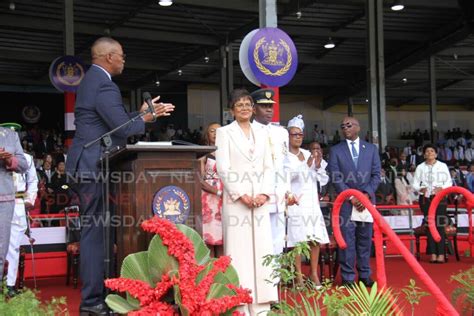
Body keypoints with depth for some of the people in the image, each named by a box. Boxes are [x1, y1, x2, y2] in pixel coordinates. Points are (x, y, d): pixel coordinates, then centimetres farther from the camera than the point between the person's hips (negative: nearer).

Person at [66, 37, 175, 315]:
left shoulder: (92, 80, 18)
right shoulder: (105, 86, -15)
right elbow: (123, 128, -20)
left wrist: (145, 114, 17)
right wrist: (145, 119, -1)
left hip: (88, 166, 11)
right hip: (95, 167, -11)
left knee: (94, 232, 13)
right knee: (96, 232, -7)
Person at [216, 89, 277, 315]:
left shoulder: (261, 135, 18)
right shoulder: (224, 132, 5)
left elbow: (268, 167, 12)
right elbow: (223, 168, -4)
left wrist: (265, 194, -5)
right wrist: (241, 194, -13)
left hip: (260, 200, 4)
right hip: (235, 200, -4)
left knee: (262, 250, 2)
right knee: (238, 251, -5)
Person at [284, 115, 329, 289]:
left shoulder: (308, 154, 14)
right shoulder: (284, 156, -1)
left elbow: (321, 179, 14)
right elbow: (288, 175, -16)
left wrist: (318, 165, -4)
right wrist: (307, 164, -24)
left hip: (311, 202, 5)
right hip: (295, 202, -5)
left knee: (316, 239, 0)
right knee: (297, 239, -8)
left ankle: (314, 272, 10)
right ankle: (299, 274, 1)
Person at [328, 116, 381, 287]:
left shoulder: (371, 148, 11)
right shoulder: (335, 150, 5)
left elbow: (376, 175, 5)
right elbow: (335, 178, -2)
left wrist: (366, 194, -9)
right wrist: (351, 197, -11)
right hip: (345, 201, -2)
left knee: (365, 239, 6)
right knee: (347, 239, -3)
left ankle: (365, 275, 14)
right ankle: (348, 277, 4)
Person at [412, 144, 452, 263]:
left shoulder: (443, 166, 5)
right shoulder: (420, 167, 8)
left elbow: (449, 182, 4)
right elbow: (415, 183, 6)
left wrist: (441, 188, -15)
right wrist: (421, 189, -15)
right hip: (425, 198, 2)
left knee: (439, 225, -8)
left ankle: (441, 254, -8)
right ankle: (433, 254, 4)